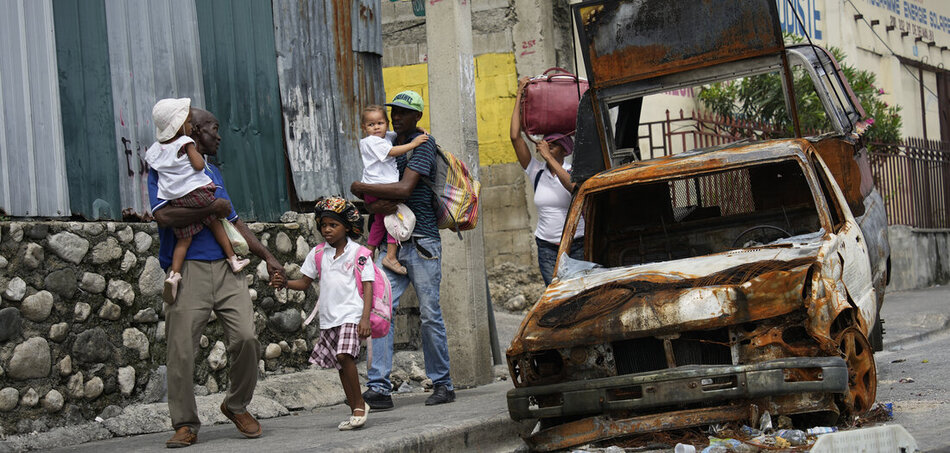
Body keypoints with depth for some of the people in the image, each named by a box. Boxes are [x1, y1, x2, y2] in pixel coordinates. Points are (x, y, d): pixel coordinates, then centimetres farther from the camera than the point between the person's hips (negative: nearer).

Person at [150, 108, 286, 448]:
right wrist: (212, 208, -7)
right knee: (181, 350, -6)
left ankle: (237, 406, 12)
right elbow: (164, 215, -15)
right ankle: (185, 424, 6)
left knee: (246, 337, -9)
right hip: (188, 270, -5)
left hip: (226, 267, 5)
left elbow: (234, 222, 28)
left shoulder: (212, 171, 24)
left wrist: (267, 257, 23)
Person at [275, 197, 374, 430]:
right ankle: (356, 410, 16)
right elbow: (305, 282, 15)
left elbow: (367, 286, -5)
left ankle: (359, 404, -9)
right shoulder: (317, 254, 9)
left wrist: (365, 318, -14)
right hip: (328, 318, 5)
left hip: (351, 314, -5)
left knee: (345, 356, -23)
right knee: (341, 365, 8)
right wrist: (285, 283, -6)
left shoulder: (358, 253, -3)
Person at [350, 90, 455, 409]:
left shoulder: (423, 144, -5)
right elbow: (366, 197, 13)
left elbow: (404, 189, -19)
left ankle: (443, 384, 10)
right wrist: (374, 205, -10)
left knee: (430, 314, -2)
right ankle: (379, 387, -8)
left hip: (421, 242, -6)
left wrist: (361, 189, -11)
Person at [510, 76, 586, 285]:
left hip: (577, 245, -2)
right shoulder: (536, 172, 5)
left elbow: (573, 186, -25)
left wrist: (549, 157, -21)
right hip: (547, 247, 2)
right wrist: (519, 96, -1)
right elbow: (515, 136, -1)